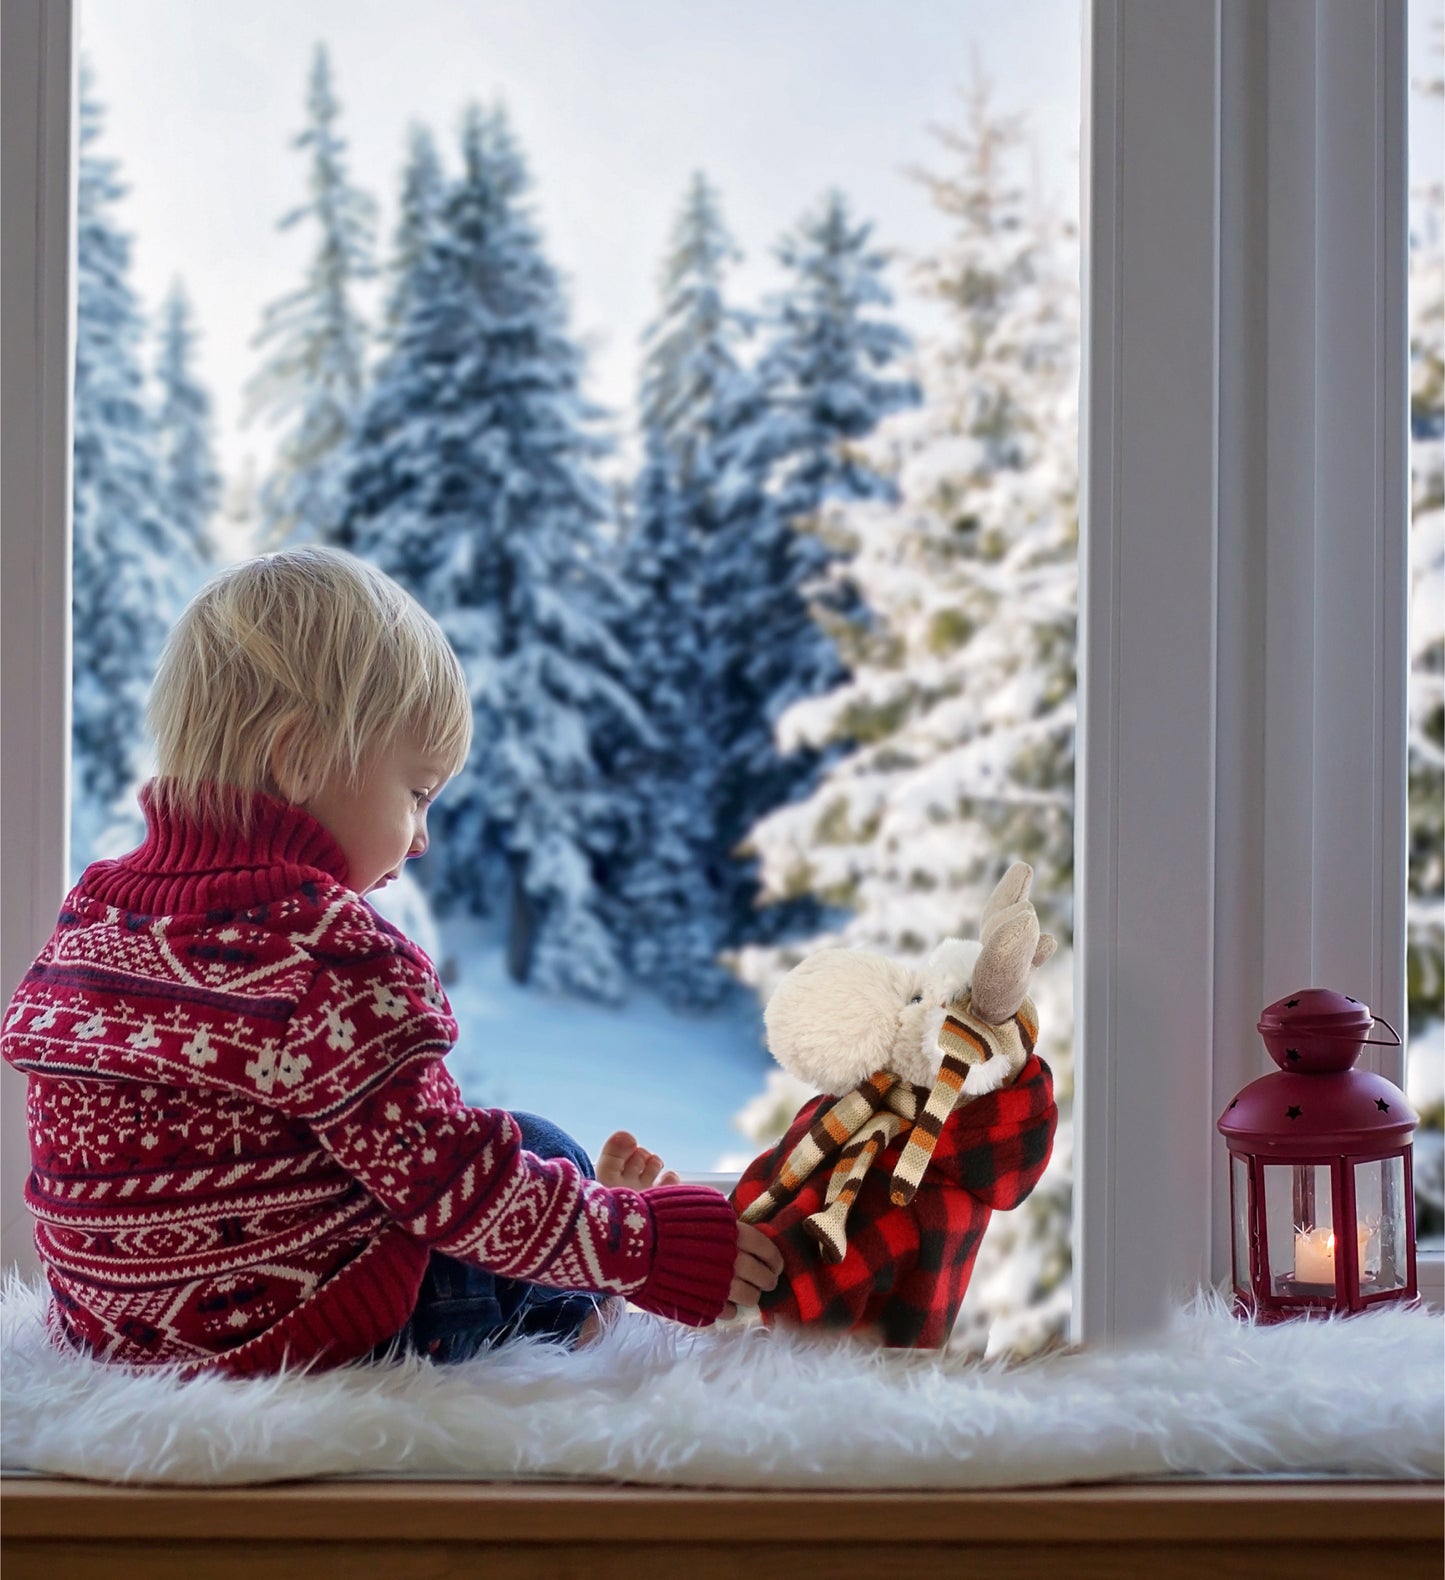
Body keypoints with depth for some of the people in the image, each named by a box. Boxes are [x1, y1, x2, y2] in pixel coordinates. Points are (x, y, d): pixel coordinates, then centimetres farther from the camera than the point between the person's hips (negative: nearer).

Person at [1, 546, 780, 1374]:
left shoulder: (92, 912, 3)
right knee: (546, 1148, 12)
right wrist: (646, 1242, -9)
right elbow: (452, 1187, -20)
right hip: (304, 1335, -8)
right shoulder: (328, 954, -23)